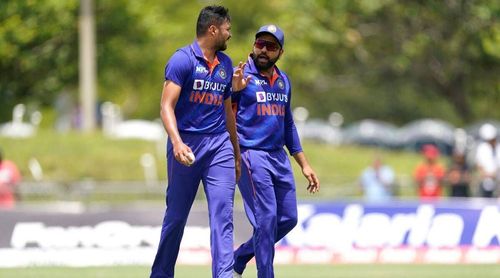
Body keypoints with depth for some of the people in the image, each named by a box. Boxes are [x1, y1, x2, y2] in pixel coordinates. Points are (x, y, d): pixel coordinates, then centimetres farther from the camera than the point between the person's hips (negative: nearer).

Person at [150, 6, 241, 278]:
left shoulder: (225, 64, 13)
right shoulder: (182, 59, -8)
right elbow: (167, 105, -15)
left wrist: (236, 154, 25)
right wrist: (177, 143, -30)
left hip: (219, 145, 5)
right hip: (187, 145, -5)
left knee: (222, 214, -7)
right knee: (176, 215, 5)